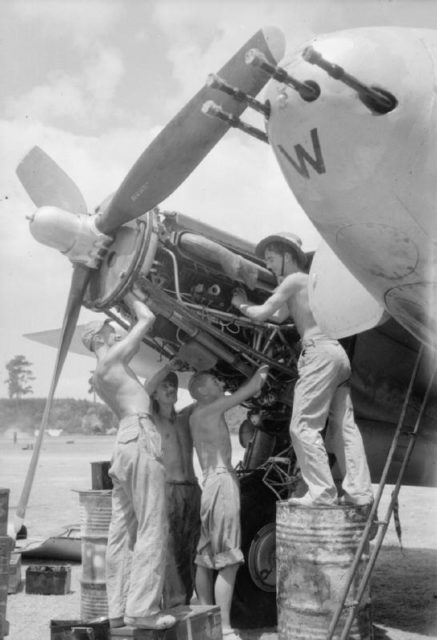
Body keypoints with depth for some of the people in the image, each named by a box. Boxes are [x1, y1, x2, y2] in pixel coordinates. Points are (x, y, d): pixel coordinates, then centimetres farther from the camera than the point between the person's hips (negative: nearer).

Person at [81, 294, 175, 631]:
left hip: (125, 441, 10)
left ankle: (118, 609, 11)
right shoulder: (110, 359, -3)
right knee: (152, 526, -10)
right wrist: (126, 292, 14)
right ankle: (142, 609, -12)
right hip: (140, 436, -10)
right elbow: (147, 319, 1)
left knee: (123, 529, 8)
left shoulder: (101, 373, 22)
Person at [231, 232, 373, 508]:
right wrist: (246, 303, 32)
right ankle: (359, 492, 4)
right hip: (338, 353, 10)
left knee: (304, 426, -9)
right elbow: (279, 315, 30)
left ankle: (322, 493, -13)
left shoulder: (294, 280, -2)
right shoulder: (308, 281, 26)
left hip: (320, 352, -9)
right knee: (344, 426, 6)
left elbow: (262, 313, -4)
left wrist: (241, 305, 15)